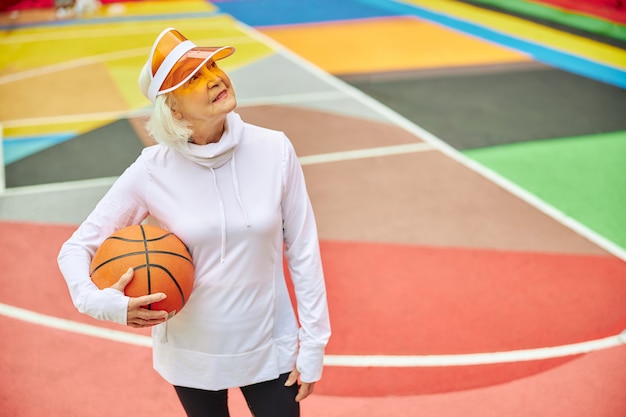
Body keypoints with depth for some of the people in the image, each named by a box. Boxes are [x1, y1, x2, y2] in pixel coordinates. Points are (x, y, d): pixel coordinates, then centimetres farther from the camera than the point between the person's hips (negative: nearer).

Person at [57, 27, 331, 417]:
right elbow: (76, 248, -8)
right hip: (191, 355, 0)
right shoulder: (153, 170, -16)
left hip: (270, 348, 0)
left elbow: (302, 250, -7)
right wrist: (102, 301, -28)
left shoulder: (273, 150, -14)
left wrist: (312, 345, -4)